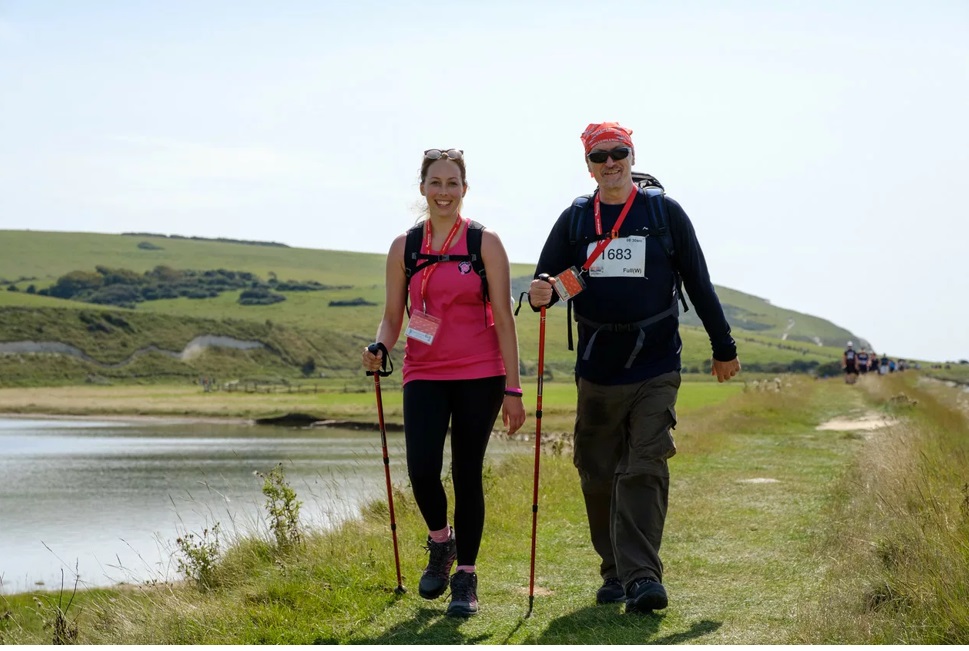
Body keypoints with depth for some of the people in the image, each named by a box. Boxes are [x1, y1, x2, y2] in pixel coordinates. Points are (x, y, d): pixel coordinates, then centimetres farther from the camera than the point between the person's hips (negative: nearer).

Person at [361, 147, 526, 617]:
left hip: (479, 375, -1)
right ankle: (440, 542, 17)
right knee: (421, 469, -15)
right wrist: (379, 348, -12)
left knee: (467, 473, 1)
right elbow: (393, 315, 11)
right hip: (424, 375, 1)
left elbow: (503, 318, -1)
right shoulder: (404, 247, 6)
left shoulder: (485, 243, 0)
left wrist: (513, 389, -4)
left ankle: (466, 578, 16)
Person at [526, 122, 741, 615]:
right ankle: (615, 573, 20)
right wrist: (539, 294, -19)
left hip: (655, 370, -3)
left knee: (644, 471, -13)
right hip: (597, 372, 3)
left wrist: (724, 348, 11)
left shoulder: (665, 213, 3)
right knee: (598, 476, 6)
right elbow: (545, 283, 6)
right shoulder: (574, 220, 8)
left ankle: (642, 576, -16)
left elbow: (698, 283, 7)